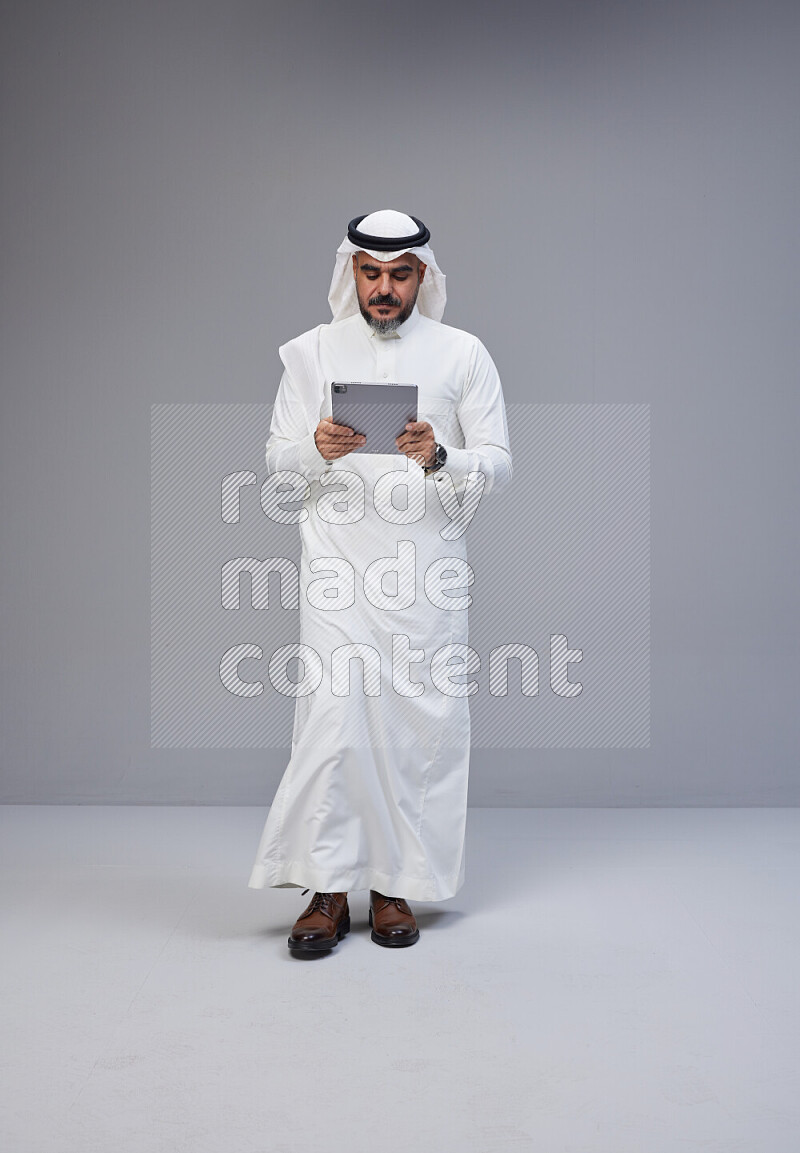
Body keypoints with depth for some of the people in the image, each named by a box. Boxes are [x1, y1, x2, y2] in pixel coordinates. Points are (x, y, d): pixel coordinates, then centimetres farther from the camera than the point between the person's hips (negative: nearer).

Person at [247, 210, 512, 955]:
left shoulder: (464, 355, 7)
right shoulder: (311, 352, 10)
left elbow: (498, 464, 2)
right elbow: (277, 459, 9)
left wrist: (439, 458, -18)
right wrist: (317, 449, -13)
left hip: (428, 566, 0)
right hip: (337, 565, 0)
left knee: (422, 722, 0)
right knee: (331, 715, -8)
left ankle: (394, 885, 14)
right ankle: (327, 890, 3)